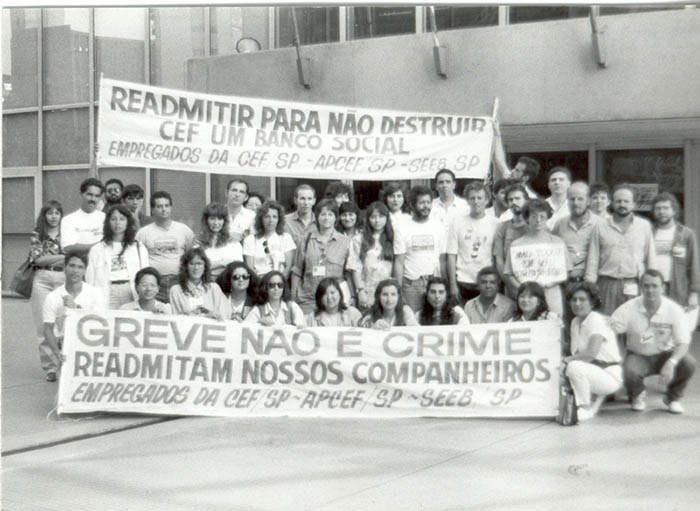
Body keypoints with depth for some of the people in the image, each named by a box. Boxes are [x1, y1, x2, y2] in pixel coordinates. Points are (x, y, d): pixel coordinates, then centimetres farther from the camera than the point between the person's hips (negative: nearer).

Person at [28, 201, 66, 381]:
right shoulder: (37, 235, 9)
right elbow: (38, 259, -2)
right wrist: (63, 256, -8)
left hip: (64, 280, 0)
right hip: (42, 280, 0)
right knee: (44, 324, -2)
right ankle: (49, 367, 4)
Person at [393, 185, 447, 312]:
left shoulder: (439, 227, 6)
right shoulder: (403, 230, 1)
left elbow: (443, 260, 6)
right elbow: (399, 262, -2)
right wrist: (398, 290, -8)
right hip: (411, 284, -1)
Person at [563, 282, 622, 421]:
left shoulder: (597, 320, -15)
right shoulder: (575, 322, 11)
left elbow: (591, 354, -26)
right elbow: (576, 353, 9)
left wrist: (567, 359, -16)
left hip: (611, 376, -9)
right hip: (592, 370, 9)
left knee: (574, 367, -32)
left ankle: (586, 409, -11)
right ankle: (598, 397, 11)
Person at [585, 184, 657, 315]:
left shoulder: (645, 226, 10)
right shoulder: (600, 228, 8)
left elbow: (651, 259, 11)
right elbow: (592, 261, 7)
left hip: (635, 286, 0)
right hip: (607, 286, 0)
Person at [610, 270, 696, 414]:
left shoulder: (674, 310, -14)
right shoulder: (628, 309, -15)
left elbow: (683, 343, -16)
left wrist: (671, 362, -35)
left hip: (665, 354, 1)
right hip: (638, 355, -1)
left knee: (689, 363, -29)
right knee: (630, 371, -35)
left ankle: (673, 397, 4)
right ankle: (637, 396, 6)